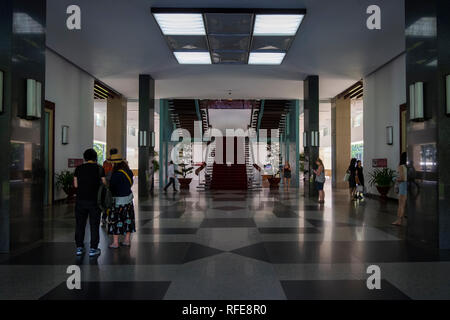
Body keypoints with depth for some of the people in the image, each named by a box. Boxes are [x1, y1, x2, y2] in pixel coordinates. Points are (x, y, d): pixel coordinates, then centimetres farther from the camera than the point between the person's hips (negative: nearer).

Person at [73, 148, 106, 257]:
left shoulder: (78, 169, 2)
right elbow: (104, 184, -1)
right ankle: (93, 249, 6)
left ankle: (79, 248, 18)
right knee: (94, 225, 5)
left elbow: (75, 185, 4)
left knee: (80, 224, 13)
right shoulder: (99, 169, -4)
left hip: (80, 200, 2)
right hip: (94, 200, -2)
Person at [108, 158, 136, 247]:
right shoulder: (129, 172, 1)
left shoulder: (116, 174, -20)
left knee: (115, 220, 3)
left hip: (119, 200, -7)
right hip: (129, 197, 7)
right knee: (127, 218, 13)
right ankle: (127, 240, 21)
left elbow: (111, 187, -12)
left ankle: (115, 242, 8)